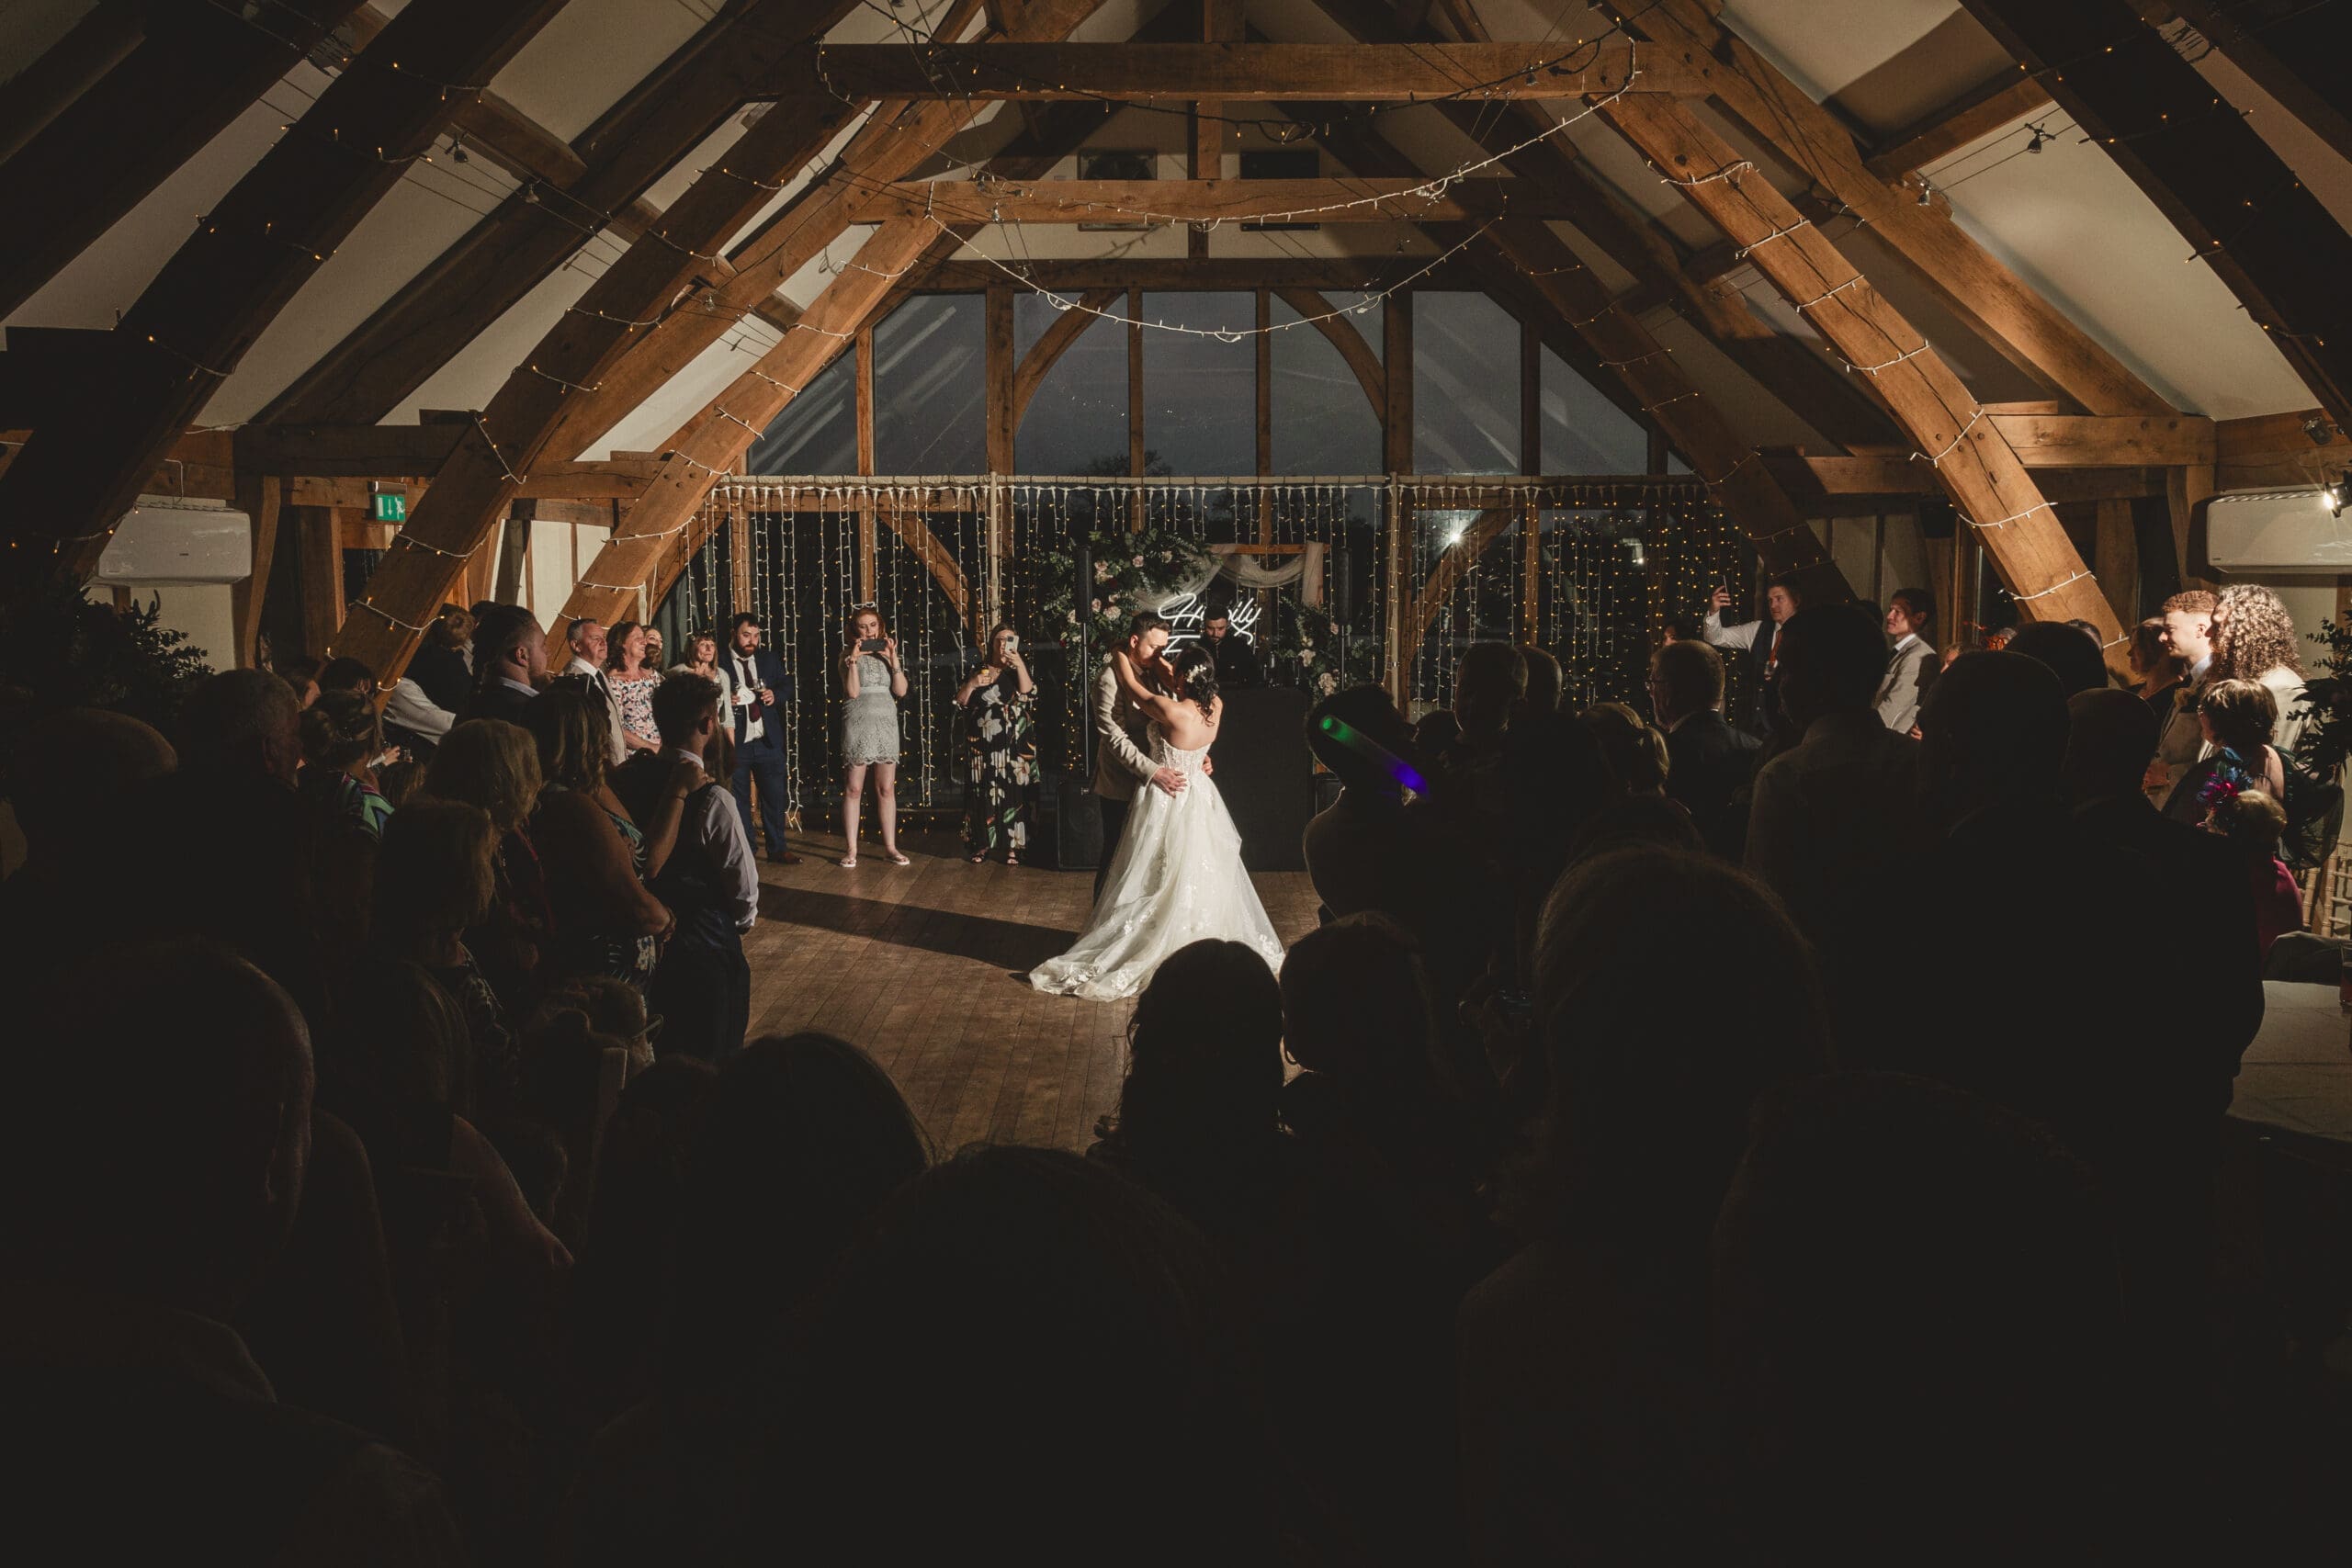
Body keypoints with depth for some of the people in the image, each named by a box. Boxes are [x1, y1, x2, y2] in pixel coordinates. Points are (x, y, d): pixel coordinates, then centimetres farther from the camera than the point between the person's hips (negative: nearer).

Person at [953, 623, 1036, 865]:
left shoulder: (1019, 670, 7)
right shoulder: (980, 670, 12)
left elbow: (1028, 693, -11)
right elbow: (960, 701, 7)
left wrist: (1020, 666, -19)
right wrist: (972, 684, -10)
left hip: (1014, 744, -2)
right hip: (982, 743, 2)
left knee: (1013, 793, -5)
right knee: (983, 793, 1)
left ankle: (1013, 847, 0)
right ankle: (982, 844, 9)